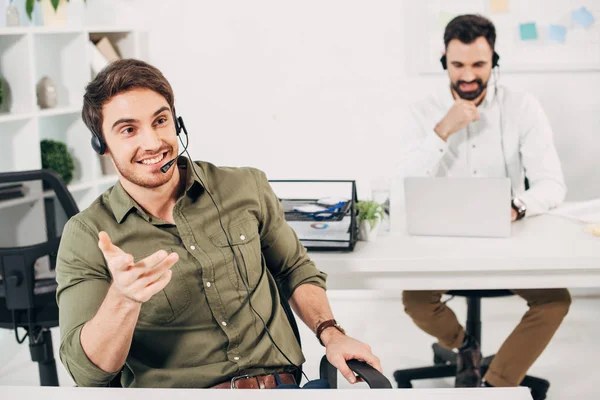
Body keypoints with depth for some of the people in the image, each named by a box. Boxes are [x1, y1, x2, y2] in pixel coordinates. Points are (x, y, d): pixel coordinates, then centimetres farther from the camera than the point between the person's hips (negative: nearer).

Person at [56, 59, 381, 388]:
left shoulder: (247, 188, 6)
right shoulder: (86, 237, -2)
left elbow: (296, 271, 21)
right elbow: (88, 371, -9)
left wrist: (330, 335, 4)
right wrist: (123, 297, -27)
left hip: (279, 383, 2)